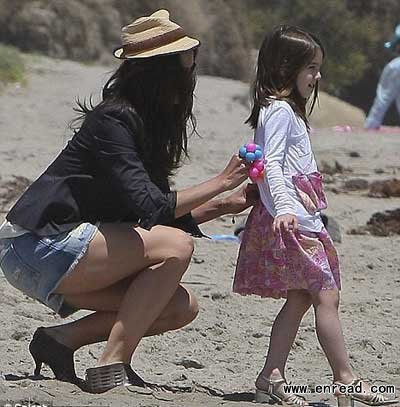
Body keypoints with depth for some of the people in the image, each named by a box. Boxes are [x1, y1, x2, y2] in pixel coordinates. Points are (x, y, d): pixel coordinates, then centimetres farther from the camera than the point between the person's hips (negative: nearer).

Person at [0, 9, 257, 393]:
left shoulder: (146, 124, 13)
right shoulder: (113, 120, -16)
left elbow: (158, 215, 17)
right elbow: (149, 208, -23)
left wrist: (225, 205, 10)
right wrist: (220, 183, -16)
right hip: (35, 248, -9)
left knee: (182, 306, 0)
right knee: (175, 247, -22)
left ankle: (62, 338, 3)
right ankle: (111, 366, -21)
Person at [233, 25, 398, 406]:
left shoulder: (288, 111, 20)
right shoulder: (279, 111, -11)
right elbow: (271, 164, -21)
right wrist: (284, 207, -33)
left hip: (300, 220, 10)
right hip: (290, 221, -10)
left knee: (299, 300, 8)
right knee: (326, 294, -9)